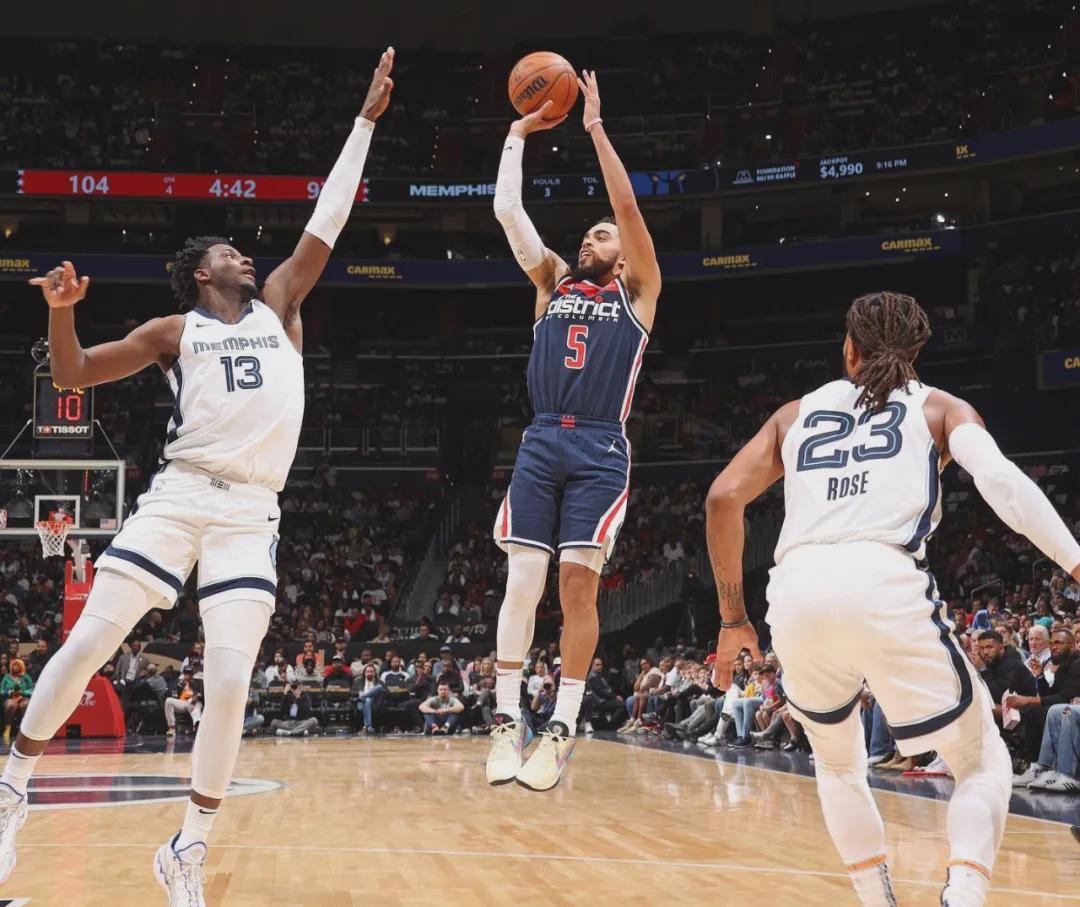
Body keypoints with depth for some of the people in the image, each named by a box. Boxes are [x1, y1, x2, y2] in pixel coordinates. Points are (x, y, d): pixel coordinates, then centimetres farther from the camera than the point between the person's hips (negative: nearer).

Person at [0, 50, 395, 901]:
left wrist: (365, 121, 19)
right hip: (179, 495, -2)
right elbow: (74, 374, 9)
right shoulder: (175, 331, 12)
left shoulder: (277, 307, 19)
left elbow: (327, 224, 18)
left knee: (230, 681, -9)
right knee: (88, 643, -7)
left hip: (253, 512, 2)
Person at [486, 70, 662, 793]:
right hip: (542, 442, 3)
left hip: (601, 448, -3)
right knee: (523, 580, -6)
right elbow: (507, 209, 13)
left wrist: (596, 128, 0)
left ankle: (563, 728, -4)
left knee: (579, 583, -8)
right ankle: (508, 720, -5)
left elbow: (628, 206, -1)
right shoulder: (553, 283, 20)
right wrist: (519, 134, 13)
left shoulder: (637, 292, 11)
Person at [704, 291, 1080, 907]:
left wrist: (733, 618, 23)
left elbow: (723, 499, 16)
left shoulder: (797, 413, 27)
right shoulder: (940, 407, 20)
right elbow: (1002, 481, 0)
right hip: (885, 586, -3)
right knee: (985, 764, 13)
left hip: (796, 592, 3)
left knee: (839, 764, 30)